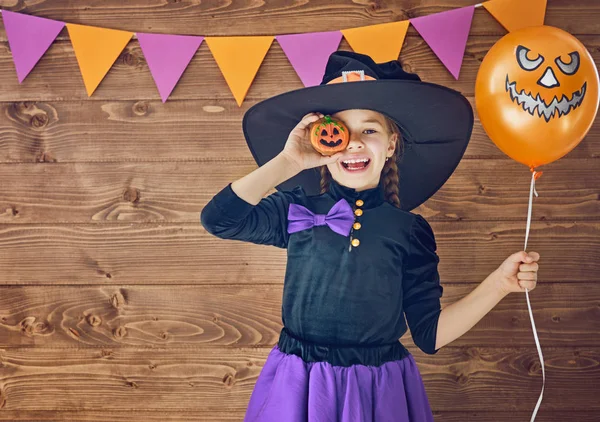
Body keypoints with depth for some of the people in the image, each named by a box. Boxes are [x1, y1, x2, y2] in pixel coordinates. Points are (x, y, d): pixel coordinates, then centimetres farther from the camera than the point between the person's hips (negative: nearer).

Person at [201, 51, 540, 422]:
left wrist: (499, 283, -10)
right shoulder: (298, 210, -2)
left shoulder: (410, 230, -2)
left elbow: (429, 333, 0)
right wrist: (288, 162, -13)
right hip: (299, 389, 0)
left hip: (379, 392, 0)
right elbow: (218, 219, -16)